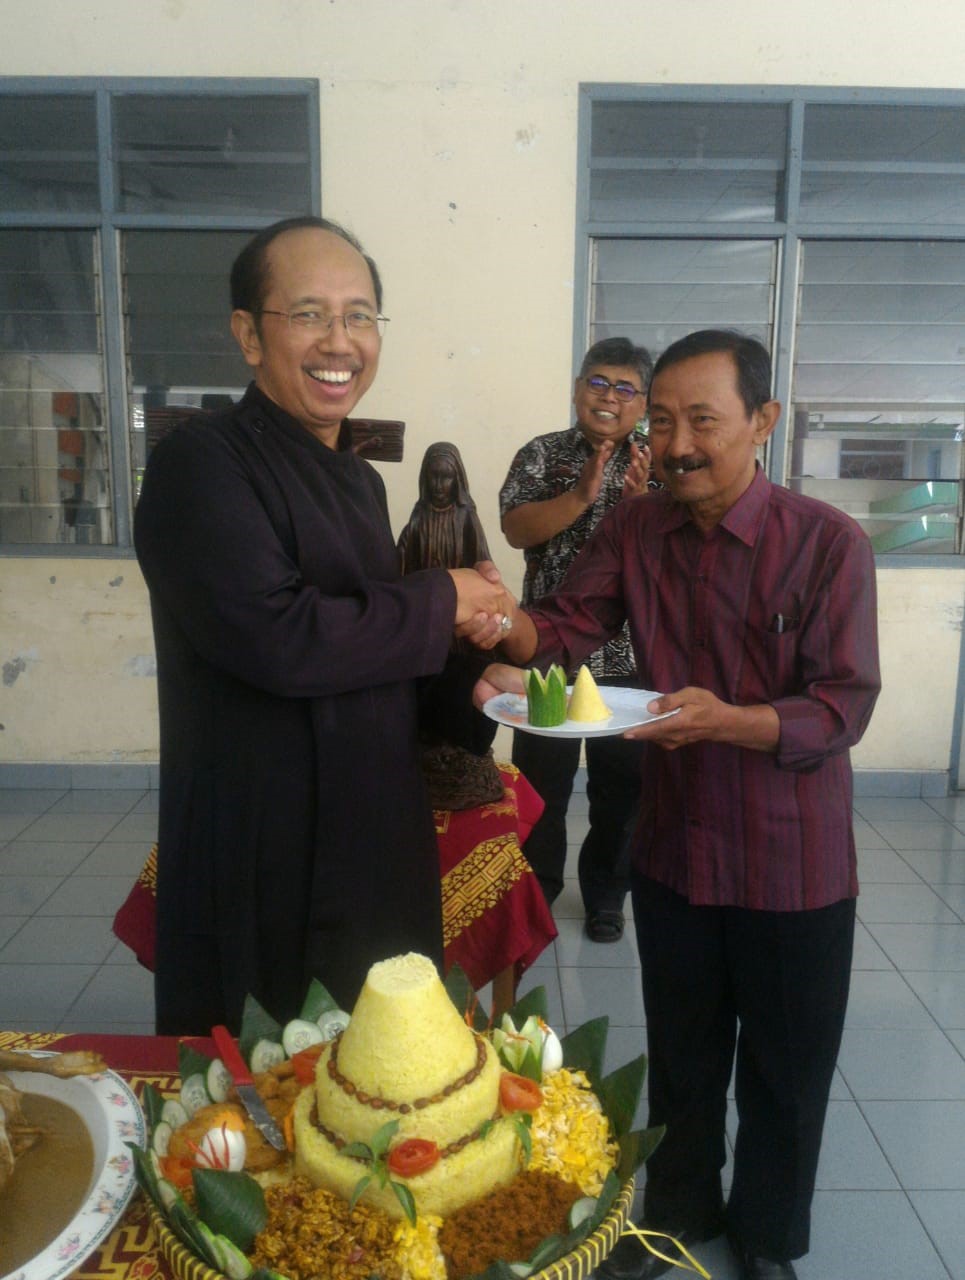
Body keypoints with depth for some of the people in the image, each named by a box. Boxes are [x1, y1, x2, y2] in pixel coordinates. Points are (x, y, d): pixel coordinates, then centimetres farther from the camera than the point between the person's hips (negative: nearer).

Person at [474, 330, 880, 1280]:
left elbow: (844, 706, -18)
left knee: (784, 1070, 18)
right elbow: (568, 625, -8)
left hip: (792, 863, -3)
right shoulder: (633, 531, -2)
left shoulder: (827, 543, -15)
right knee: (681, 1059, 23)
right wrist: (514, 634, -31)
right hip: (673, 846, 3)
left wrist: (726, 721, -35)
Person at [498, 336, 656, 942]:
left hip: (630, 656, 1)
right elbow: (516, 529, -12)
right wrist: (582, 494, -23)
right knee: (540, 778, 9)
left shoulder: (658, 464, 4)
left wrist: (639, 501, -22)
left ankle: (606, 896, 32)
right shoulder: (542, 454, 2)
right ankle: (535, 890, 30)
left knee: (622, 784, 11)